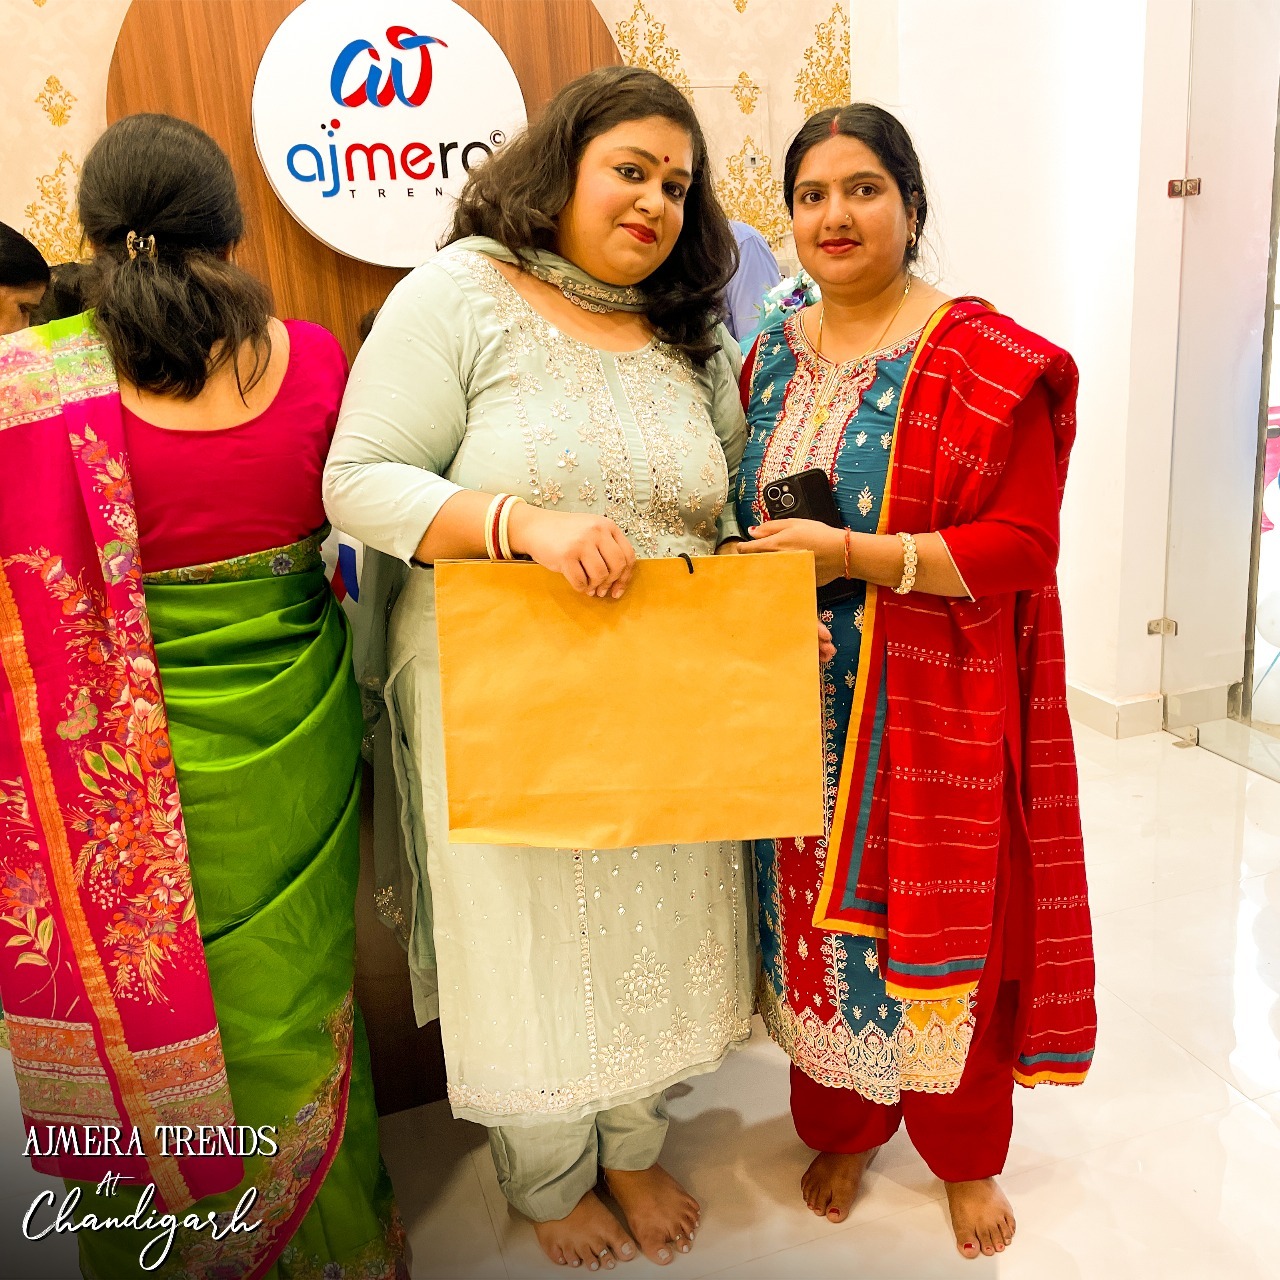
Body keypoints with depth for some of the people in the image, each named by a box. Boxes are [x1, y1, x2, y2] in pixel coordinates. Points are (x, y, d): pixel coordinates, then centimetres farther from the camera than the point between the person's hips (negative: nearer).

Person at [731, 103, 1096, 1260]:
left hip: (935, 717, -4)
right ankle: (843, 1126, 40)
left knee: (943, 927, 9)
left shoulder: (986, 359, -8)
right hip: (804, 715, 5)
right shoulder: (773, 359, 10)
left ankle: (967, 1156, 36)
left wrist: (852, 555, -22)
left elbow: (1021, 546, -14)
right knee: (820, 918, 14)